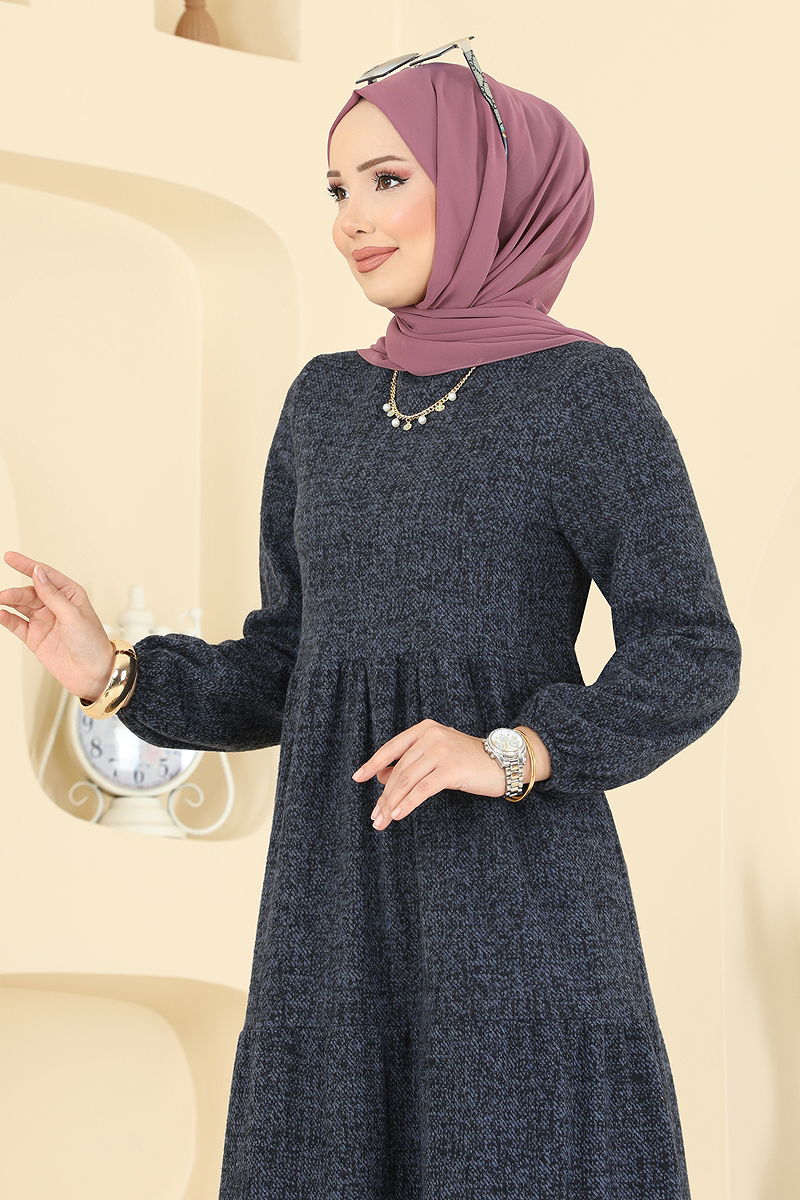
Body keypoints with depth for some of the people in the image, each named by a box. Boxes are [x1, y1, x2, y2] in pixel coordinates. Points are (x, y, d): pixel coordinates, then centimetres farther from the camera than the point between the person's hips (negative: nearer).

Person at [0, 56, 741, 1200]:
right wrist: (114, 671, -2)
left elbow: (687, 657, -6)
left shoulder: (588, 391, -3)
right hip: (342, 904, 5)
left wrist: (516, 753, -22)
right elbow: (284, 672, 14)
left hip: (520, 899, -5)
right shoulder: (326, 403, 13)